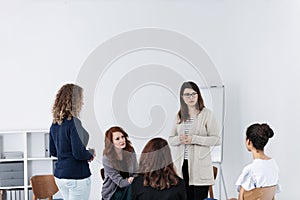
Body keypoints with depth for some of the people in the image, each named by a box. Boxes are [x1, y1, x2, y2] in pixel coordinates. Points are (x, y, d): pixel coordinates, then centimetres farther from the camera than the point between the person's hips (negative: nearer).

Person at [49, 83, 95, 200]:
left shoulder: (55, 124, 7)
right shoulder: (73, 122, -18)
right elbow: (78, 153, -21)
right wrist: (90, 155, -3)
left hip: (59, 176, 8)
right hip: (76, 177, -8)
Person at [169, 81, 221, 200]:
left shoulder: (206, 114, -2)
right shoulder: (179, 116, 13)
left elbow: (217, 139, -7)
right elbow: (171, 139, 16)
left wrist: (194, 139, -15)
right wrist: (179, 139, -7)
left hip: (199, 166, -4)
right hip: (182, 165, 4)